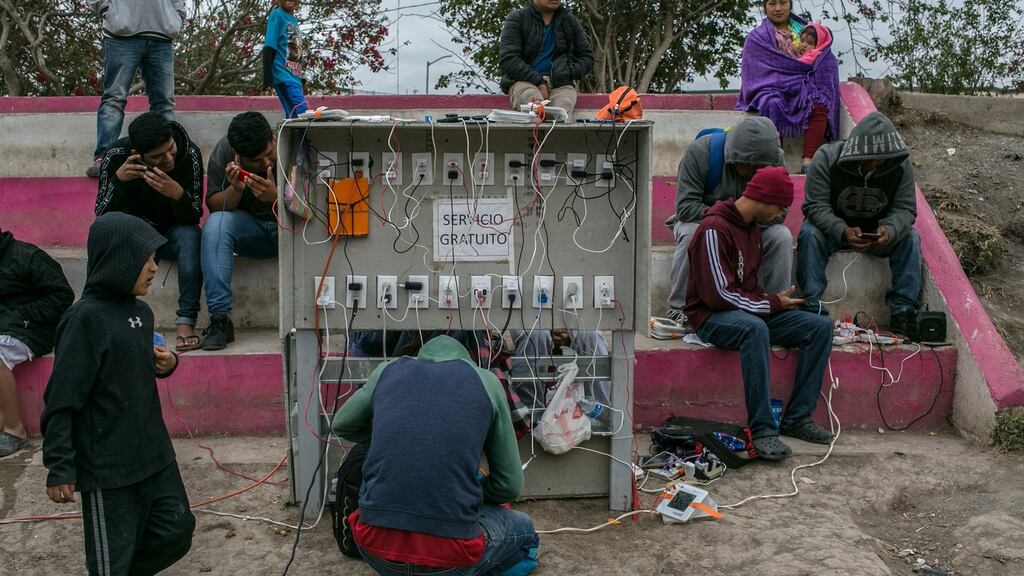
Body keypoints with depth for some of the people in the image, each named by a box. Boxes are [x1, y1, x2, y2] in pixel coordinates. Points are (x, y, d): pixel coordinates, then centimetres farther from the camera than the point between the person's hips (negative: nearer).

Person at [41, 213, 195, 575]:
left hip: (153, 452, 7)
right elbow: (61, 400, -19)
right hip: (107, 464, -7)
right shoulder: (85, 319, -18)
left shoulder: (140, 311, 6)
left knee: (176, 532, 15)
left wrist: (165, 364, 0)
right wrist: (59, 468, -20)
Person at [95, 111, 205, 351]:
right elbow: (102, 217, -19)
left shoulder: (189, 154, -21)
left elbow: (193, 217, -20)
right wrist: (118, 179, -35)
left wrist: (178, 194, -42)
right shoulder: (117, 156, -18)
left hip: (172, 233, 0)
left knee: (190, 235, -34)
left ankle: (186, 321, -32)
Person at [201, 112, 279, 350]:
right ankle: (220, 319, -30)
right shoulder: (224, 152, -12)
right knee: (215, 223, -29)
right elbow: (214, 206, -8)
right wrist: (235, 189, -28)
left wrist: (276, 196, -37)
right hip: (250, 228, 2)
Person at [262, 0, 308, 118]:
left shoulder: (294, 19, 19)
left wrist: (299, 77, 24)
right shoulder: (276, 15, -3)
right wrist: (268, 77, -18)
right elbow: (269, 47, -10)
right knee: (301, 109, -21)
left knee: (293, 114, 3)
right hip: (283, 73, -7)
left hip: (295, 75, 7)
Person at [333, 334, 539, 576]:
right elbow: (509, 486, 12)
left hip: (376, 547, 3)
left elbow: (342, 426, 32)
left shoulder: (389, 370, 14)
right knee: (523, 528, 30)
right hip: (446, 557, -2)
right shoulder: (485, 381, 9)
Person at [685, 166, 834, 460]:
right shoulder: (714, 229, -17)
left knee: (821, 326, -8)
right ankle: (761, 429, -35)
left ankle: (797, 418, -9)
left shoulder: (752, 226, 13)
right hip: (712, 316, -9)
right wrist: (772, 304, -12)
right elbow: (719, 294, -21)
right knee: (755, 328, -40)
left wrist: (771, 299, 5)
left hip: (750, 311, 9)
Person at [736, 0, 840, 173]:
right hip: (771, 87, -3)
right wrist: (806, 64, -11)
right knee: (773, 105, -39)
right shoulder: (756, 37, 10)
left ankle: (807, 162, -41)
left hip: (802, 87, 3)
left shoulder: (804, 28, 23)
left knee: (819, 105, -31)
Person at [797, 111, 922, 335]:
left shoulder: (900, 165, -12)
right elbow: (816, 206, -24)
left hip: (878, 231, 2)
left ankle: (902, 310, -19)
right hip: (833, 227, -2)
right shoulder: (826, 157, -21)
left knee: (910, 238, -23)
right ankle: (812, 307, -32)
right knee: (809, 233, -33)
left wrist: (889, 230, -37)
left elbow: (905, 208, -12)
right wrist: (843, 231, -42)